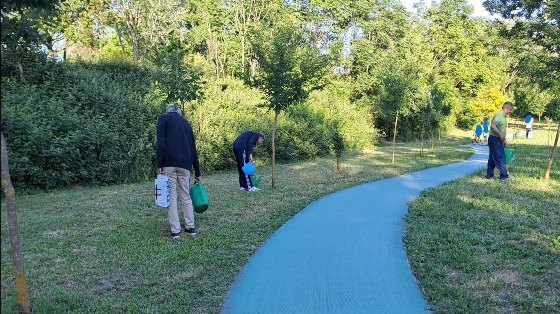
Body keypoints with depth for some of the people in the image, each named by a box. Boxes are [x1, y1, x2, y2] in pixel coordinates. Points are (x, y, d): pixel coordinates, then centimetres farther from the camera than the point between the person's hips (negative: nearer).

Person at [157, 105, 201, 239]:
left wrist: (159, 165, -9)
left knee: (171, 196, 1)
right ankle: (190, 227, 14)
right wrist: (197, 173, 24)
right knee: (186, 195, 12)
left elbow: (160, 143, -8)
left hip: (169, 163, -4)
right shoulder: (185, 122, 21)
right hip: (185, 164, 4)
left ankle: (175, 231, 2)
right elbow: (193, 148, 21)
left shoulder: (163, 119, 8)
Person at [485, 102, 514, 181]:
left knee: (492, 157, 14)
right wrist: (500, 134, -40)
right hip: (495, 139, -10)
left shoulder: (503, 116, 18)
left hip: (498, 140, 10)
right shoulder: (499, 115, -15)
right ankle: (504, 176, -3)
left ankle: (489, 174, 20)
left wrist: (504, 140, 27)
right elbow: (492, 126, -30)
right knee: (500, 158, -7)